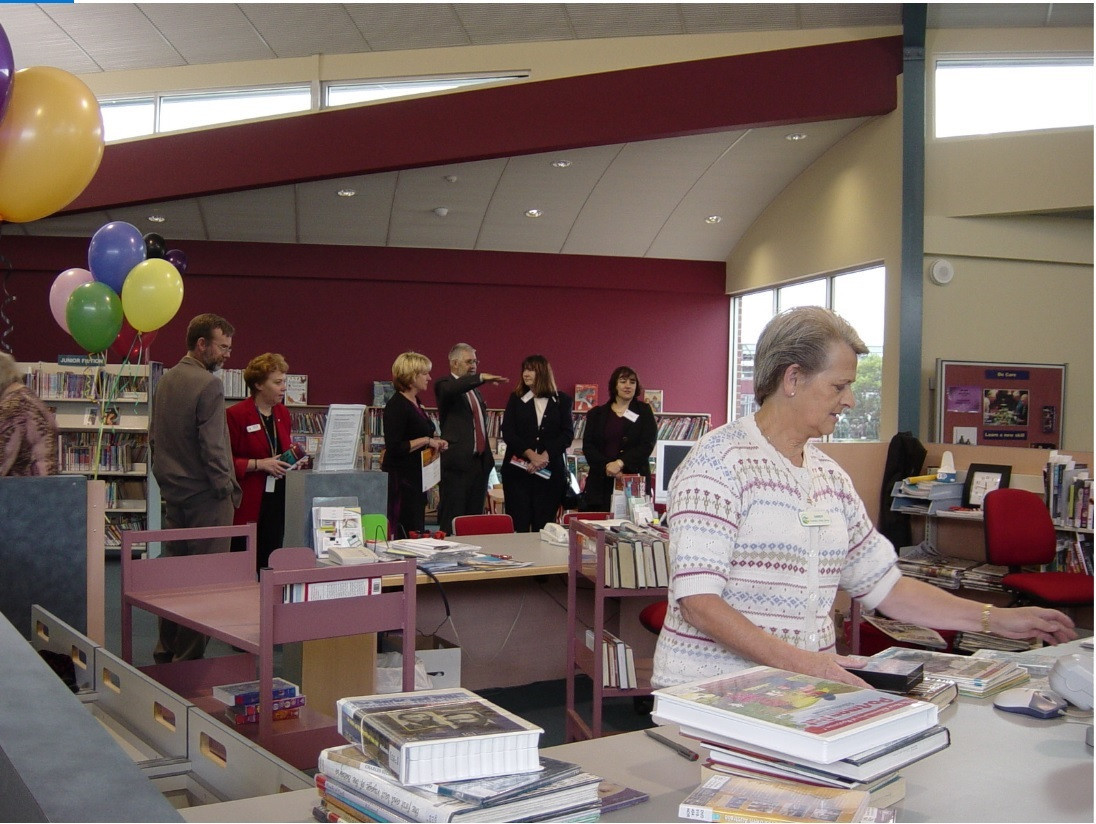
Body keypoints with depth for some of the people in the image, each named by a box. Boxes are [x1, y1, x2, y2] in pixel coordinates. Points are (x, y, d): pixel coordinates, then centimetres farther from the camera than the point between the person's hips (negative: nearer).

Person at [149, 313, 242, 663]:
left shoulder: (165, 380, 11)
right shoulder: (208, 384, -16)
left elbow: (154, 436, 18)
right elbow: (213, 445, -19)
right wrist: (226, 490, -11)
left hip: (172, 493, 9)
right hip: (204, 496, -9)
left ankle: (166, 651, 26)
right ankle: (190, 657, 3)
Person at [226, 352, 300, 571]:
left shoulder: (282, 413, 13)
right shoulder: (235, 415, -9)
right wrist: (259, 464, -19)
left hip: (277, 501, 7)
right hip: (247, 504, -6)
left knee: (270, 564, 9)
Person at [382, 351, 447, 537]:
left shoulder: (415, 403, 13)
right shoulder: (396, 405, -16)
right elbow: (394, 447, -22)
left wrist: (435, 442, 10)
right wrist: (426, 440, -18)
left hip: (416, 478, 10)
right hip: (402, 478, -10)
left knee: (417, 532, 11)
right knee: (407, 535, -8)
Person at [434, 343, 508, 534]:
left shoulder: (474, 389, 21)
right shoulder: (445, 384, -3)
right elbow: (450, 390, -29)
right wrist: (480, 378, -36)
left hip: (480, 461, 8)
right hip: (458, 462, -8)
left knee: (475, 517, 9)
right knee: (452, 520, -6)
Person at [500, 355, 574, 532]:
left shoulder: (561, 401, 7)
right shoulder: (516, 399, 9)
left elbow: (568, 434, 0)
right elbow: (508, 433, 0)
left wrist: (545, 456, -13)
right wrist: (531, 454, -13)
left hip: (550, 471, 0)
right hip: (518, 469, 0)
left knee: (543, 526, 0)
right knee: (518, 524, -2)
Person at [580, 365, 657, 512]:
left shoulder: (644, 412, 9)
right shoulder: (597, 413, 13)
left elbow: (647, 445, -2)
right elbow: (587, 446, 5)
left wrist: (620, 463, -13)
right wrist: (606, 466, -12)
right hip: (600, 482, 1)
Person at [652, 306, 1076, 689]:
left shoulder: (831, 476, 14)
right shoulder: (720, 460, -10)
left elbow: (883, 585, 19)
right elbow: (697, 600, -17)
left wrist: (997, 620, 15)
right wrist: (793, 660, -25)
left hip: (806, 693, 6)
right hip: (710, 692, -6)